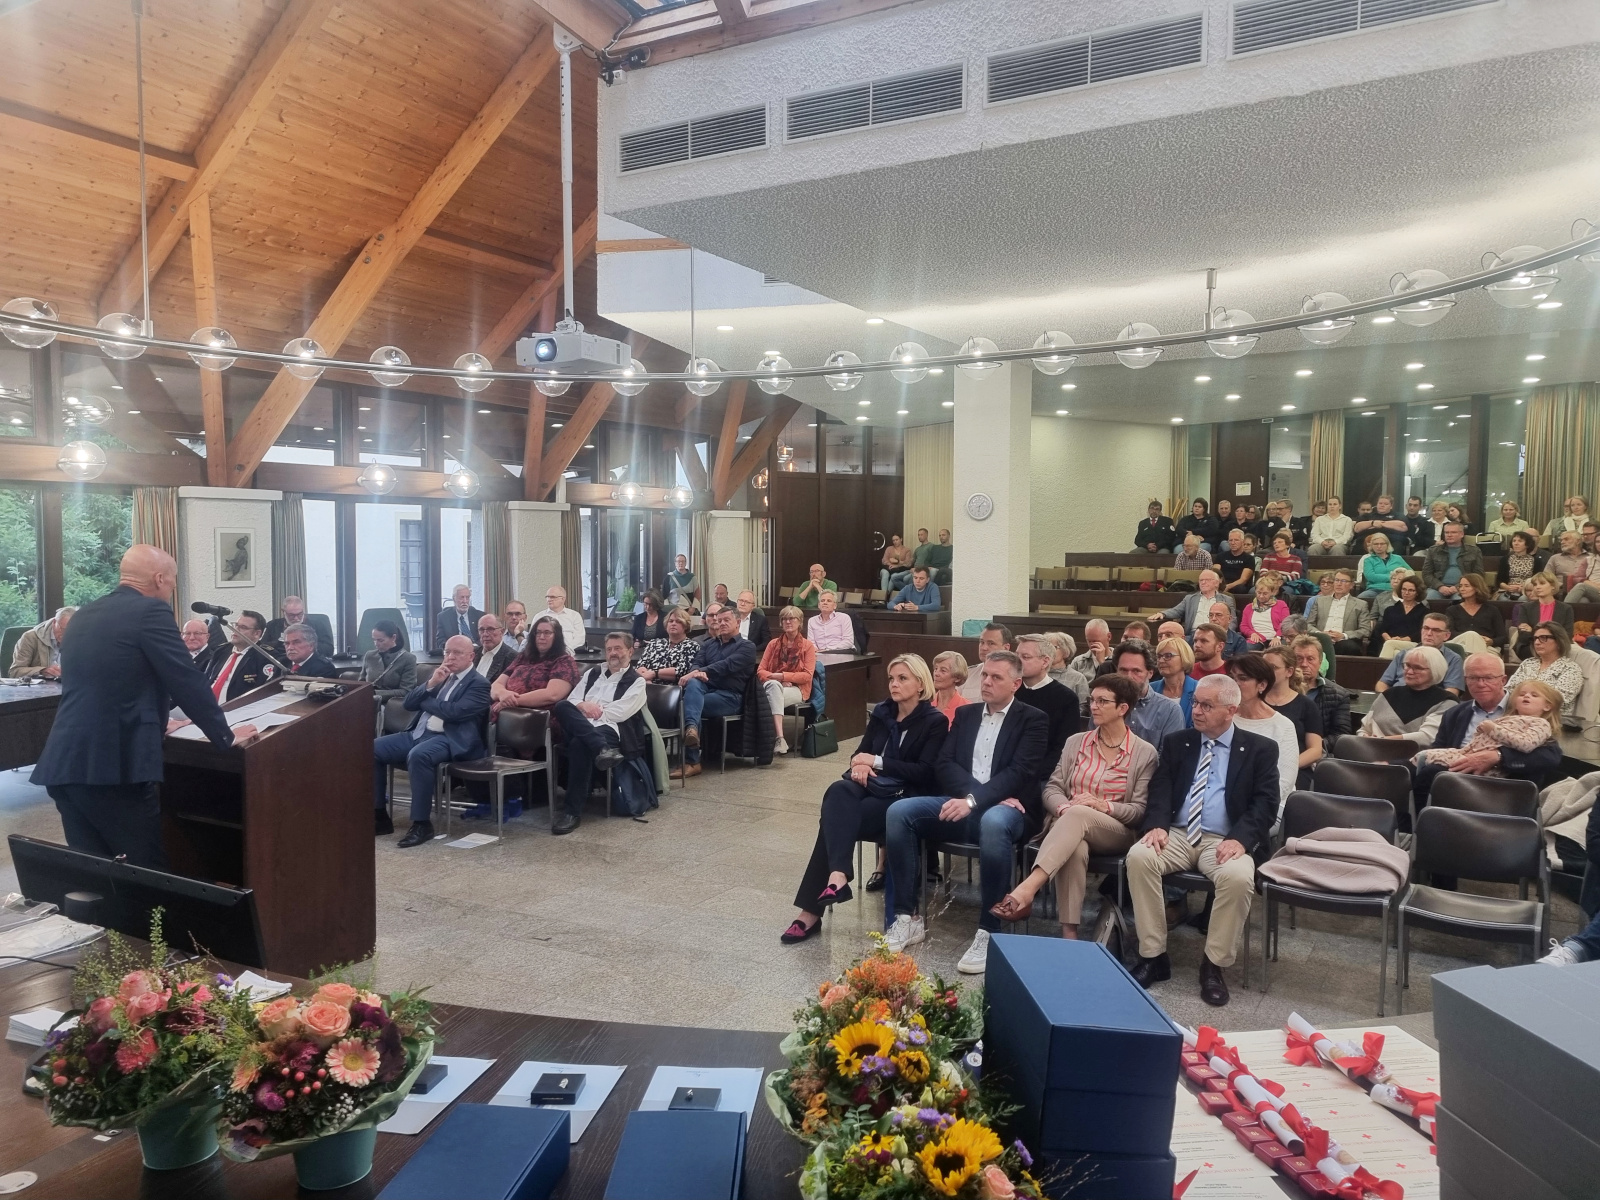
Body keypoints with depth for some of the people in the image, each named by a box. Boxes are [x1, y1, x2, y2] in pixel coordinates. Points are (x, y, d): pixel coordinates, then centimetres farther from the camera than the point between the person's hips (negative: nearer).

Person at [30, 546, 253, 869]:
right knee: (147, 873, 2)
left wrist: (154, 720, 41)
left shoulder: (84, 615, 17)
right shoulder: (151, 611, -7)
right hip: (114, 764, -8)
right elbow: (187, 681, -8)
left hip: (63, 764, 8)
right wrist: (225, 735, 3)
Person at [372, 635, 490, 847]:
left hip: (450, 739, -8)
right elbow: (409, 703, 14)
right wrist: (430, 684, -3)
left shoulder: (479, 684, -3)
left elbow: (454, 712, -18)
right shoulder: (438, 674, 20)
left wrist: (424, 700, -2)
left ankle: (421, 824, -26)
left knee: (418, 755, -37)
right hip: (418, 733, 8)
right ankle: (379, 816, -1)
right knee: (373, 749, -8)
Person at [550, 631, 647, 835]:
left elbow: (620, 713, -4)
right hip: (581, 728, 5)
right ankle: (602, 749, -45)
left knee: (580, 744, -37)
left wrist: (592, 709, -3)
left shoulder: (636, 681, 11)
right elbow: (571, 700, 16)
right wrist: (583, 706, -6)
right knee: (562, 706, -28)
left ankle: (572, 810, -32)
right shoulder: (592, 673, 27)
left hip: (610, 729, -5)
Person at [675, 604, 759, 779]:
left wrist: (700, 672, -25)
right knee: (693, 684, -33)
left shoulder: (746, 647, 6)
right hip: (706, 689, 4)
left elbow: (727, 665, -13)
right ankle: (691, 728, -55)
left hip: (729, 696, -4)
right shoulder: (707, 644, 24)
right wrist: (698, 673, -21)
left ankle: (690, 761, -35)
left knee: (688, 703, -30)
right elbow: (697, 664, 6)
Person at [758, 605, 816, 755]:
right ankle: (780, 738, -51)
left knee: (772, 697, -36)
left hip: (797, 689, -2)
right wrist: (776, 679, -11)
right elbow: (760, 671, 10)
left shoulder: (807, 646, 9)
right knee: (773, 685, -38)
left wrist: (783, 676, -15)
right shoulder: (773, 644, 18)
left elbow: (807, 675, -4)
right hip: (773, 686, 2)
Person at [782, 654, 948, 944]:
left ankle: (812, 908, -30)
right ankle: (837, 876, -49)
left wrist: (877, 761, -14)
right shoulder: (881, 711, 16)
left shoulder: (935, 722, -1)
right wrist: (859, 766, -10)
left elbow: (925, 773, -10)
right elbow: (860, 752, 15)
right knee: (839, 790, -34)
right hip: (870, 787, 5)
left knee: (837, 817, -30)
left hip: (904, 797, -4)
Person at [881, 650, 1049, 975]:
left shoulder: (1033, 720, 5)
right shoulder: (965, 714, 19)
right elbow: (945, 764, 8)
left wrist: (974, 800, -22)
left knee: (993, 823, -41)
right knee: (899, 811, -21)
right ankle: (907, 918, -14)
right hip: (963, 803, 5)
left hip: (1005, 809, -5)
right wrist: (969, 798, -12)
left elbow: (1020, 773, -9)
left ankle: (988, 932, -29)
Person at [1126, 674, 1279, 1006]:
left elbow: (1265, 803, -2)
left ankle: (1214, 964, -13)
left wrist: (1239, 839, -20)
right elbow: (1160, 789, 6)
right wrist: (1157, 825, -15)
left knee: (1239, 877, -35)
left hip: (1224, 840, -2)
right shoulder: (1177, 743, 15)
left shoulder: (1260, 749, 7)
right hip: (1177, 834, 2)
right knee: (1138, 856, -28)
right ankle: (1153, 956, -16)